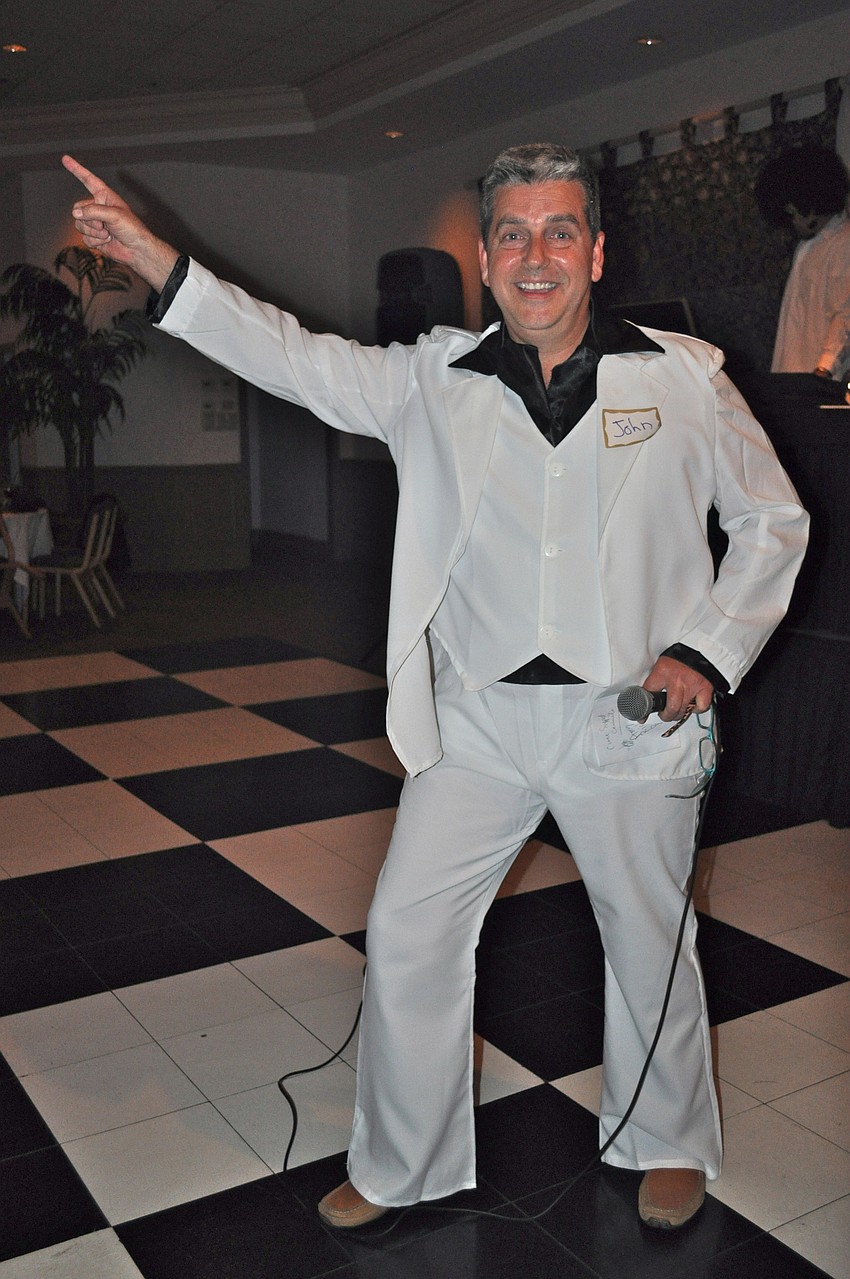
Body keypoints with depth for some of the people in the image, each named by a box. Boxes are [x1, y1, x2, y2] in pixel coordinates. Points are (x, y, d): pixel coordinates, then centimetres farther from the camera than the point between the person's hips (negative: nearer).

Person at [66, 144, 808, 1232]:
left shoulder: (685, 378, -2)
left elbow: (773, 520, 5)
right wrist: (154, 260, -13)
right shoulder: (434, 381, 2)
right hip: (478, 716, 2)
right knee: (406, 934, 4)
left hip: (630, 716, -1)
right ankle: (399, 1165, 27)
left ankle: (669, 1145, 42)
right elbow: (299, 360, -3)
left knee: (649, 937, 15)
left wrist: (708, 650, -5)